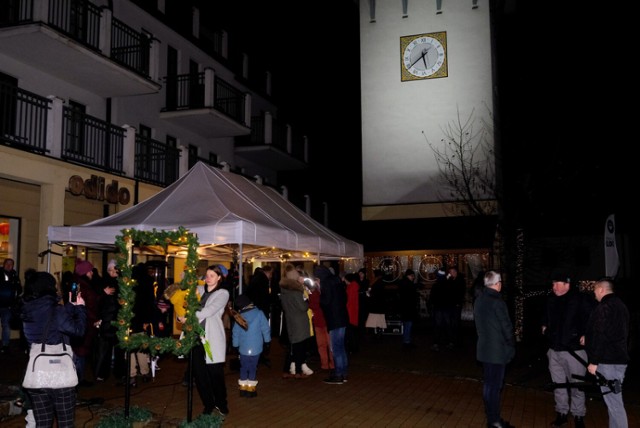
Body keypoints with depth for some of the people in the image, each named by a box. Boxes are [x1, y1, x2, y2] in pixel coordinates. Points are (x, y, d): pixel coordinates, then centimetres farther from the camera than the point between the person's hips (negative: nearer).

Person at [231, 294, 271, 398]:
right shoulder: (259, 313, -6)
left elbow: (235, 333, 6)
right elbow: (266, 329, -4)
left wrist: (235, 345, 18)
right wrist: (267, 342, 8)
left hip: (243, 349, 2)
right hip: (256, 348, -2)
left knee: (243, 367, 14)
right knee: (253, 368, 7)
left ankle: (243, 388, 17)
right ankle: (251, 389, 10)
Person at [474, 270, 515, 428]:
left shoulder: (479, 300, 3)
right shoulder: (497, 302, -21)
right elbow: (507, 327, -15)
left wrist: (484, 338, 14)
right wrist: (511, 346, -2)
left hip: (484, 348, 8)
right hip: (498, 350, -8)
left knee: (488, 383, 15)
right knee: (495, 386, 0)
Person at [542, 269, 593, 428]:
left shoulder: (579, 298, -9)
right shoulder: (551, 299, 8)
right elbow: (545, 316, 25)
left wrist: (585, 336, -13)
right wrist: (544, 327, 10)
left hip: (574, 349, -5)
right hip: (554, 349, 5)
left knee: (576, 385, 3)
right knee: (558, 384, 13)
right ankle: (561, 413, 26)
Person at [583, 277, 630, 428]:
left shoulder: (604, 307, -14)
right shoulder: (621, 305, 16)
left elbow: (600, 336, -20)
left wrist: (593, 361, -16)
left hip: (607, 361, -10)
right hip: (620, 359, 10)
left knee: (613, 401, -7)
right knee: (615, 400, 16)